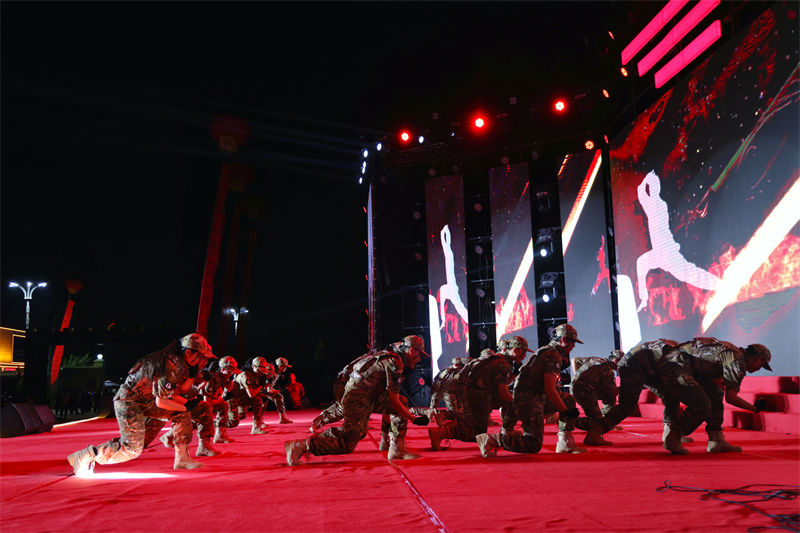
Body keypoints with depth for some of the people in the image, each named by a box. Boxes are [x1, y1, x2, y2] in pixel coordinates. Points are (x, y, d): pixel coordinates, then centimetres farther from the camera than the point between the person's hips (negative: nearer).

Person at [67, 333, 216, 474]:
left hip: (147, 400, 10)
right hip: (130, 402, -10)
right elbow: (161, 402, -25)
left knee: (182, 414, 2)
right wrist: (186, 406, -13)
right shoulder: (170, 365, -27)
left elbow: (178, 392, 6)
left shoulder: (179, 362, 2)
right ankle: (88, 455, 4)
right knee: (132, 450, -10)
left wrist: (194, 374, -7)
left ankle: (182, 459, 6)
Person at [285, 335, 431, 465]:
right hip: (358, 399, -10)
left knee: (402, 405, 9)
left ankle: (397, 449, 11)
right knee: (347, 443, -9)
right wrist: (414, 419, -8)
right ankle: (300, 446, -5)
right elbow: (393, 400, -16)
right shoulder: (395, 363, -15)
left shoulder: (390, 356, 14)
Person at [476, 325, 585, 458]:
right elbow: (549, 390, -19)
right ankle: (491, 439, -13)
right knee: (533, 445, -10)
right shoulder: (553, 355, -12)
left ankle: (565, 444, 13)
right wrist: (566, 411, -11)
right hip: (528, 400, -10)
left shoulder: (548, 351, 21)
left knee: (569, 400, 14)